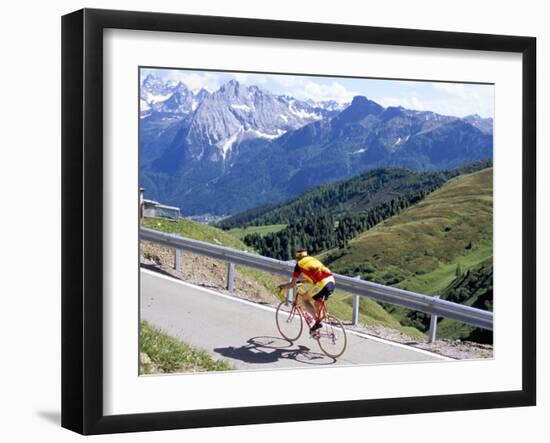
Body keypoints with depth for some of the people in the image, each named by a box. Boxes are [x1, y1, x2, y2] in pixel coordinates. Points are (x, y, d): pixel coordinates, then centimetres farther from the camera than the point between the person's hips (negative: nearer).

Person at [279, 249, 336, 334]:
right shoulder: (313, 260, 30)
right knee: (318, 302, 28)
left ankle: (317, 321, 2)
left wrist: (282, 286, 32)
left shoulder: (299, 264, 11)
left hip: (322, 284, -7)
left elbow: (292, 284, 13)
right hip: (332, 282, 7)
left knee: (304, 299, 13)